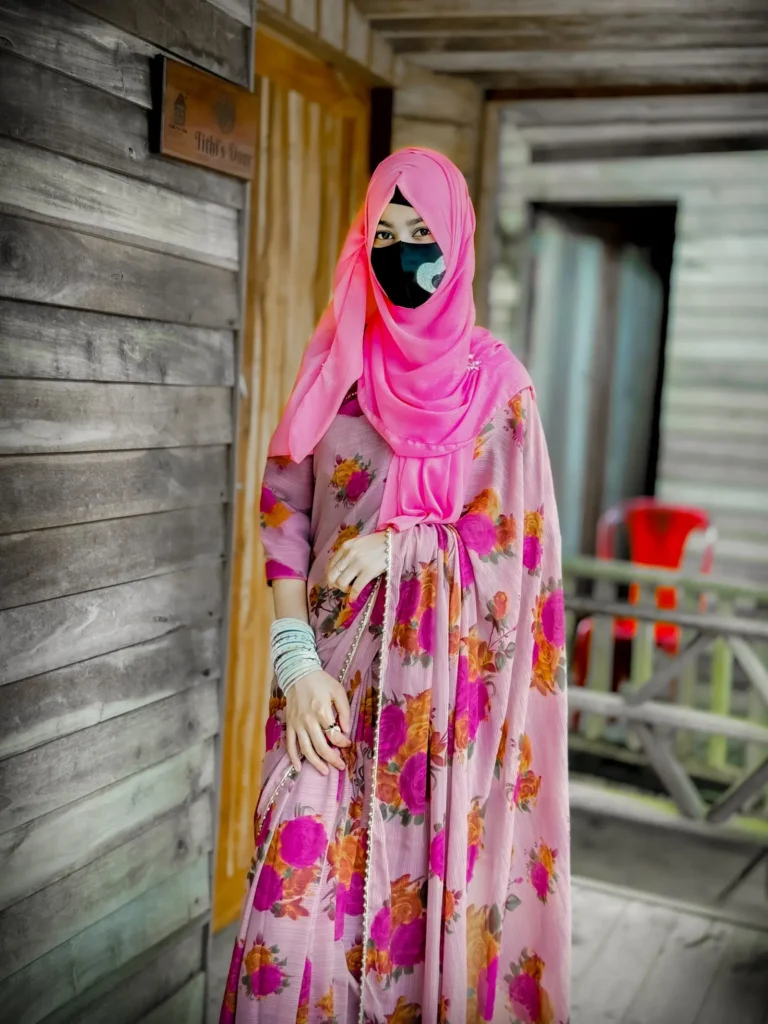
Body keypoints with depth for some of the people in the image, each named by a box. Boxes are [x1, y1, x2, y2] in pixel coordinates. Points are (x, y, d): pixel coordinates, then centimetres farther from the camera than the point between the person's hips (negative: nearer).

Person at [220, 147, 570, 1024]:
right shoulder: (334, 368, 4)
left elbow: (519, 535, 0)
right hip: (335, 665, 1)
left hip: (441, 674, -1)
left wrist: (401, 542, -12)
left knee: (423, 877, 8)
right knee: (303, 887, -1)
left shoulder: (495, 382, 0)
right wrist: (297, 661, -8)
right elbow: (283, 517, 1)